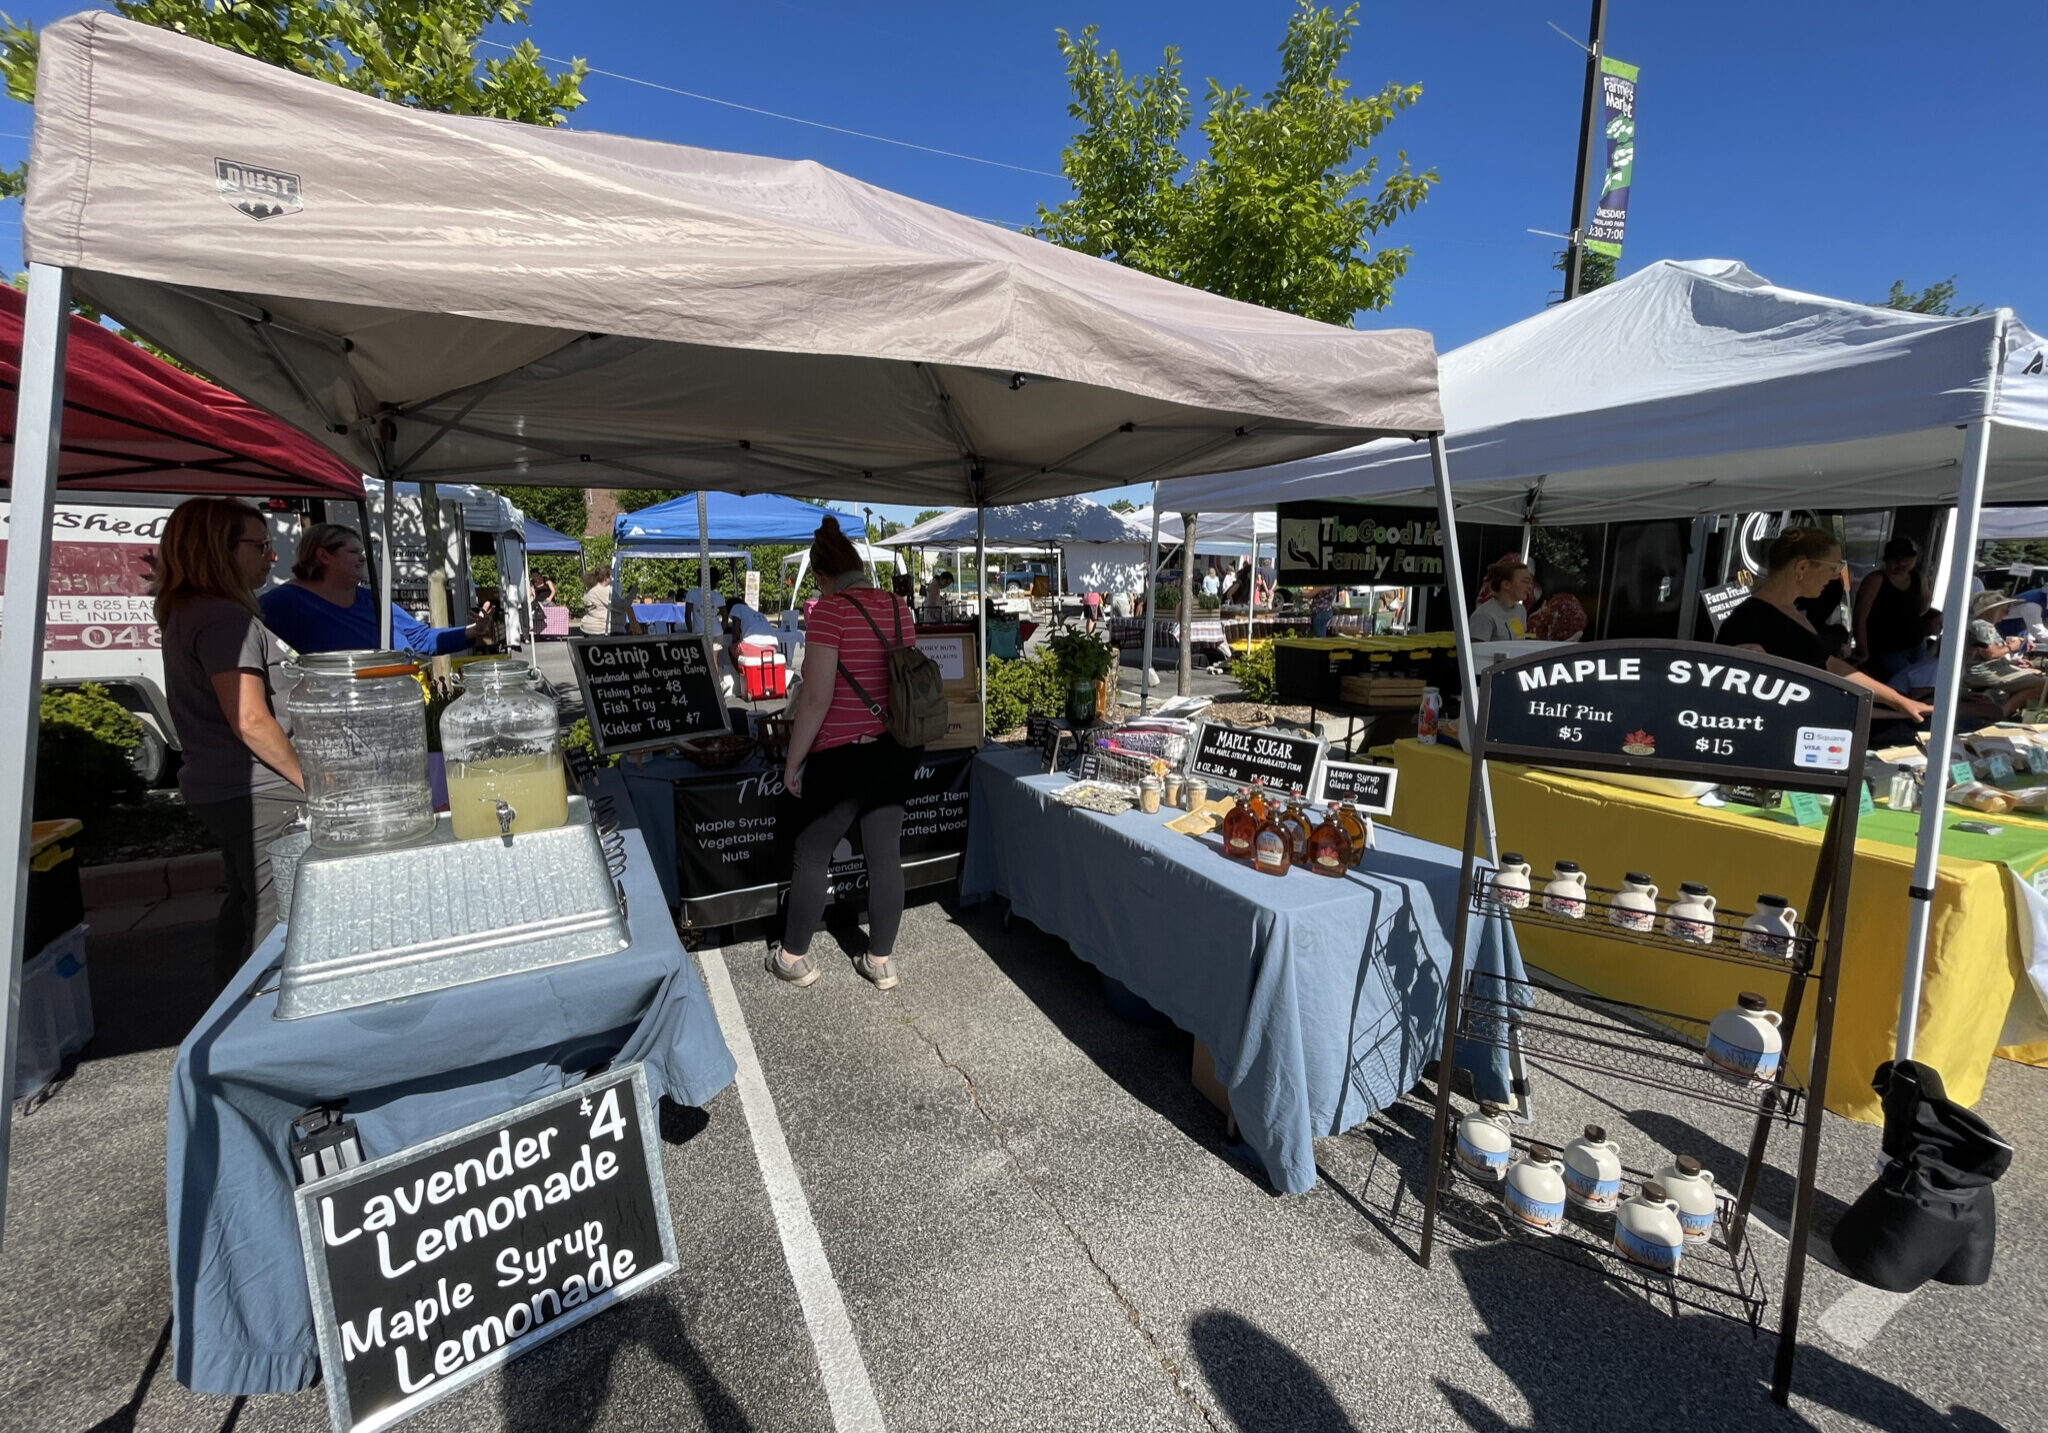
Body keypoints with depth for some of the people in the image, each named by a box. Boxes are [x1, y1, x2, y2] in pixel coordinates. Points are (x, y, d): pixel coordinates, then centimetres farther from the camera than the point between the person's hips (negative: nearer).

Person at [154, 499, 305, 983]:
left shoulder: (186, 613, 15)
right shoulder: (226, 618, -17)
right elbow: (250, 720, -23)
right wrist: (311, 781, -14)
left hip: (220, 790, 11)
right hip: (259, 794, -11)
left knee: (245, 905, 20)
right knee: (277, 914, -5)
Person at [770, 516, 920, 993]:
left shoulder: (830, 610, -15)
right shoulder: (899, 609, 5)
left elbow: (817, 697, -19)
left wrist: (793, 761, -10)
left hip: (844, 754, -6)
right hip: (898, 749, 7)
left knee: (811, 854, 11)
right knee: (886, 851, 12)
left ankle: (793, 956, 27)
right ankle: (881, 958, 24)